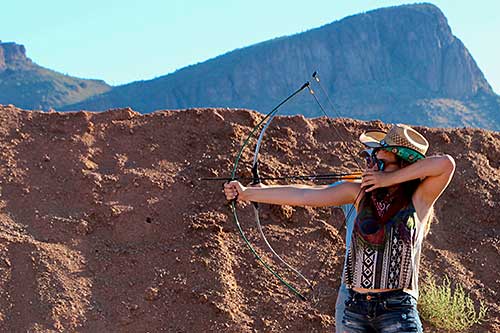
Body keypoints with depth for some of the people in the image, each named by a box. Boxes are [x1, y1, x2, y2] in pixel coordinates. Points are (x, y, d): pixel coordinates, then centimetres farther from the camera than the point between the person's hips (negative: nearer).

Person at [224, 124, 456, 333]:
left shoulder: (418, 200, -4)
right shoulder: (361, 193, 6)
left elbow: (446, 164, -21)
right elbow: (303, 196, 4)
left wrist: (390, 179, -14)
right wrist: (246, 193, 1)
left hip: (398, 310, -4)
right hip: (356, 307, 4)